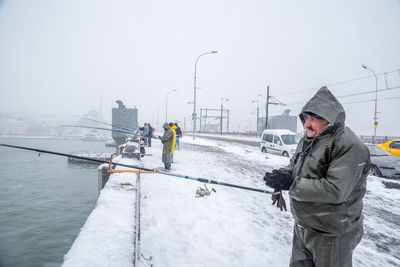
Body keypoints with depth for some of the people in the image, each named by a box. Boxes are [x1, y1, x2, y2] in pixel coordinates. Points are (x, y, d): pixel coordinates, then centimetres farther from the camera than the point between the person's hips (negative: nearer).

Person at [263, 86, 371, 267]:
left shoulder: (349, 145, -23)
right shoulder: (307, 140, 4)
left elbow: (336, 191, -31)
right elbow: (294, 165, 14)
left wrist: (291, 184, -29)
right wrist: (282, 174, -9)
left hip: (332, 235, -7)